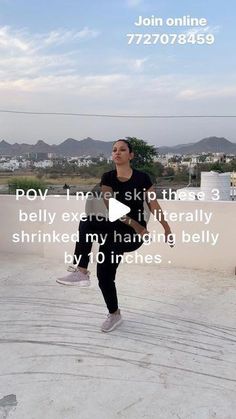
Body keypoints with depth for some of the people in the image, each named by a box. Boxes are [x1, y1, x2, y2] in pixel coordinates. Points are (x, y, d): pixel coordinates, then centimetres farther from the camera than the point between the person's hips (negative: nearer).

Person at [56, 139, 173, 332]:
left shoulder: (142, 178, -7)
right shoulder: (108, 178, -2)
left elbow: (154, 206, 0)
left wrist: (167, 228, 2)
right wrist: (135, 225, -23)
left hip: (134, 235, -5)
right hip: (114, 228, 5)